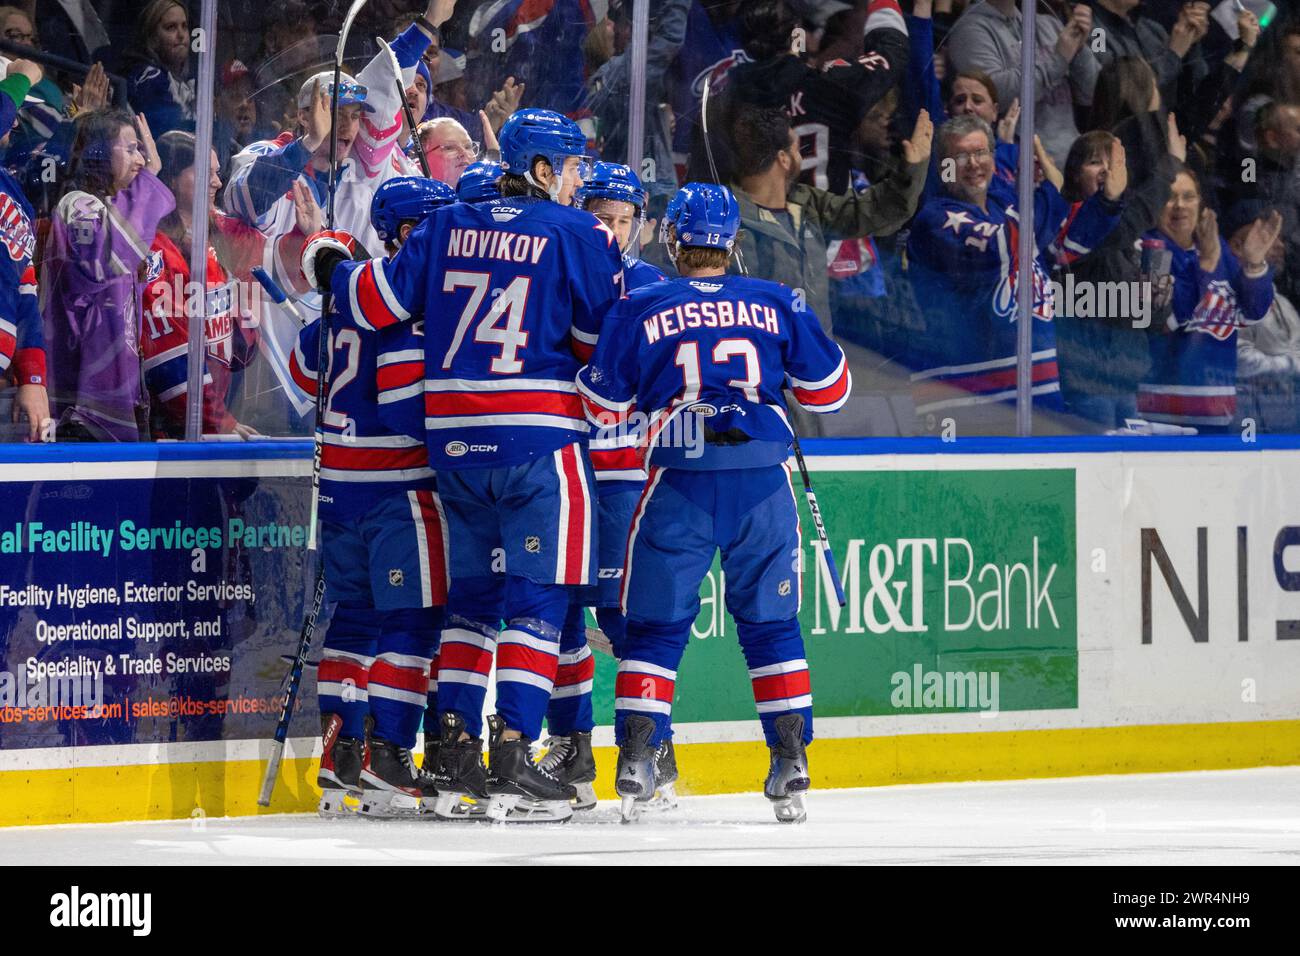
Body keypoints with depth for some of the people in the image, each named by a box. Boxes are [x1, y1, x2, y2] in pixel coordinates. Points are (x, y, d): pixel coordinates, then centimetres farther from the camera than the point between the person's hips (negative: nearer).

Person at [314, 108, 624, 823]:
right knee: (536, 599, -3)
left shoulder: (447, 228, 9)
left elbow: (377, 300, 9)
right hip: (539, 441, -5)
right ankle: (512, 765, -10)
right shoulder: (576, 235, -5)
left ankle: (454, 759, 14)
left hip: (454, 440, 5)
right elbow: (605, 337, -2)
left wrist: (335, 272, 30)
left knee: (471, 596, 16)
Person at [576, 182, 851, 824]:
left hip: (680, 482, -1)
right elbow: (829, 389, 16)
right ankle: (791, 763, 4)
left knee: (656, 625, 7)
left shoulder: (639, 309, 4)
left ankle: (636, 758, -3)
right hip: (764, 480, 2)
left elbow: (603, 406, 8)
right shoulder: (776, 303, 9)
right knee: (770, 622, 12)